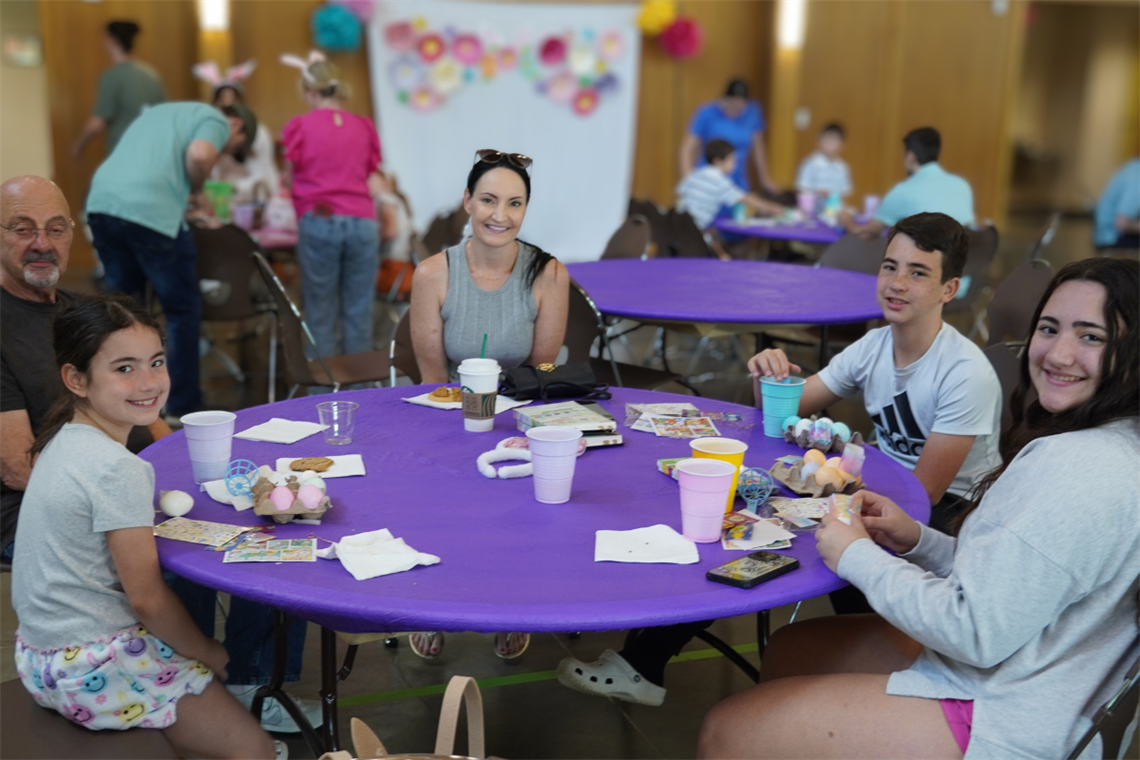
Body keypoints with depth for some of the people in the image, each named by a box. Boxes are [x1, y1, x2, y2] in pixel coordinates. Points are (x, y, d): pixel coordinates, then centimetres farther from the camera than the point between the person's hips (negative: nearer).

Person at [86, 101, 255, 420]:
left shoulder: (163, 110, 33)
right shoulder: (215, 120, 8)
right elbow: (198, 155, -13)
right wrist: (197, 191, 6)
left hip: (102, 203, 8)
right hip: (150, 212, -8)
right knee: (183, 311, 7)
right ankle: (181, 409, 13)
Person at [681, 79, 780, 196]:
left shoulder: (753, 112, 1)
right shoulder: (707, 113, -9)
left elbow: (758, 146, 13)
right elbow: (688, 146, -10)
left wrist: (765, 179, 20)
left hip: (739, 185, 3)